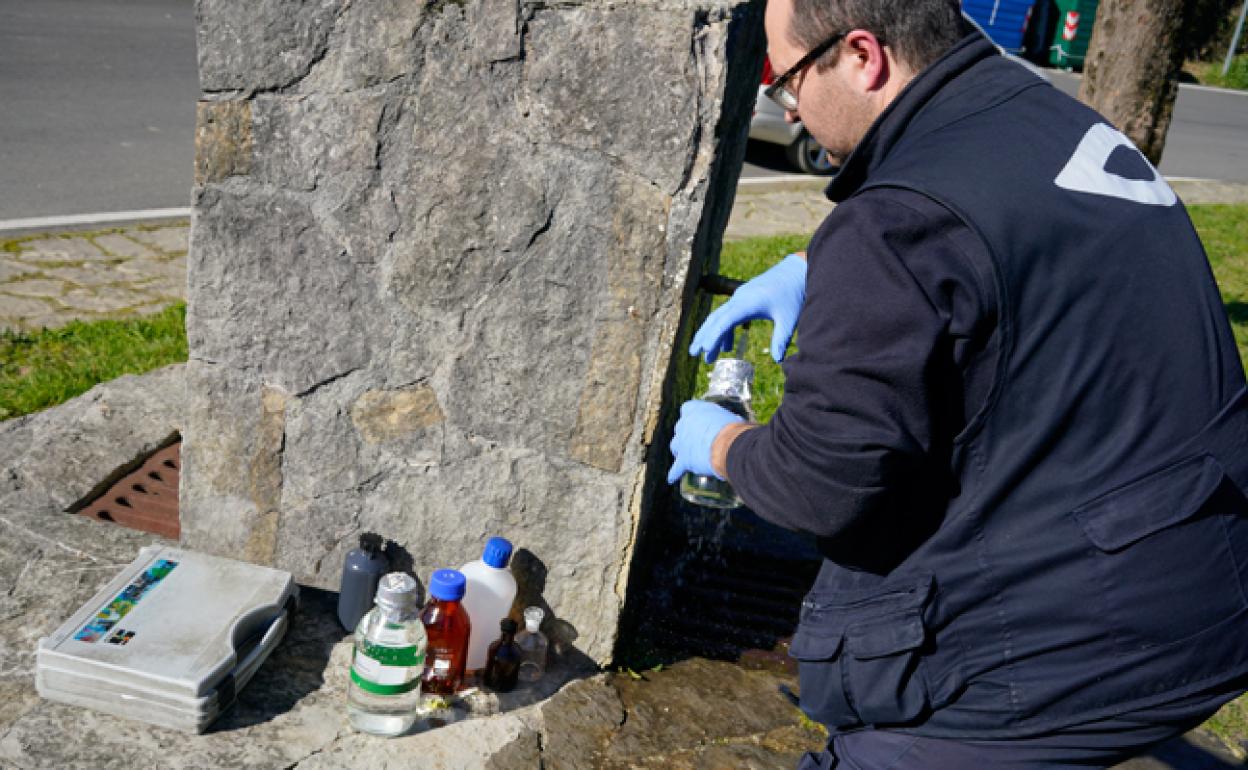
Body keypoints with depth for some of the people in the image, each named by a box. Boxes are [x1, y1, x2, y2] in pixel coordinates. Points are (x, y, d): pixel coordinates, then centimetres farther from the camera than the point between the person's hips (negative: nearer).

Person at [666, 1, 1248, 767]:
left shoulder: (902, 221, -24)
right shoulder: (1061, 123, 6)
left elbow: (824, 480, -23)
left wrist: (722, 443, -3)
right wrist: (810, 270, 20)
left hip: (1050, 649, -9)